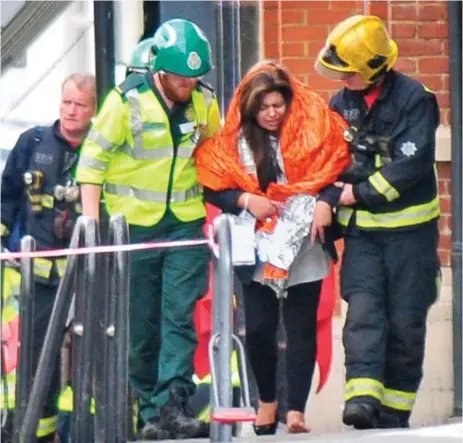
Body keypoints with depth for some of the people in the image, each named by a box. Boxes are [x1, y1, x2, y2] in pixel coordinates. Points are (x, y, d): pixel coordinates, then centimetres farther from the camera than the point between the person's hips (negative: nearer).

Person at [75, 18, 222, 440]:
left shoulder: (204, 101, 2)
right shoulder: (127, 100, -10)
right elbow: (93, 159, -6)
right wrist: (91, 222, -11)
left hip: (185, 225, 2)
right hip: (133, 226, -2)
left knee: (180, 316, -9)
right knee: (140, 324, 4)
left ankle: (173, 404, -14)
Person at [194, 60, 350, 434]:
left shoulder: (313, 129, -2)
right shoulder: (234, 140, 1)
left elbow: (336, 170, -1)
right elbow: (213, 188, 2)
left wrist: (326, 203, -16)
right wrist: (245, 200, -13)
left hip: (304, 248, -1)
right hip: (257, 250, 1)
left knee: (301, 329, -1)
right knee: (258, 328, 3)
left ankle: (296, 410, 1)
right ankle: (267, 400, 23)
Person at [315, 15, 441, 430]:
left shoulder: (413, 99, -11)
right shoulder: (341, 104, 7)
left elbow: (411, 165, -19)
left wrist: (361, 194, -16)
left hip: (409, 228, -4)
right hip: (361, 229, 4)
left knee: (405, 321, 1)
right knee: (363, 310, -12)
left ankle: (394, 411, 8)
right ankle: (362, 397, -23)